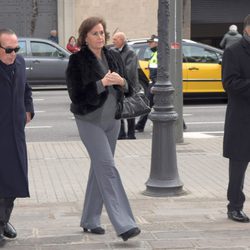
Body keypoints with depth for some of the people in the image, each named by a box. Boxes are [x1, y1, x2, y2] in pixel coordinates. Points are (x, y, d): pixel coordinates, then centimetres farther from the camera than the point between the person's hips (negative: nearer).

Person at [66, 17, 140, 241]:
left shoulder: (114, 56, 6)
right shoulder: (77, 61, -9)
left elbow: (129, 89, 10)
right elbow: (76, 94, -15)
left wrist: (121, 81, -12)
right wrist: (102, 83, -22)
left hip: (112, 119, 6)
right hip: (90, 120, -6)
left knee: (99, 168, 12)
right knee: (107, 167, -14)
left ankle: (90, 220, 24)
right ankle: (124, 225, -18)